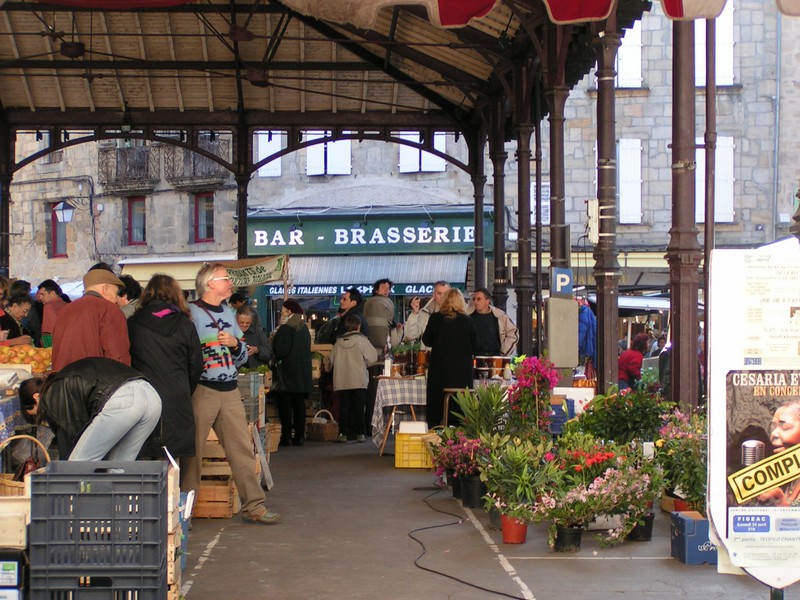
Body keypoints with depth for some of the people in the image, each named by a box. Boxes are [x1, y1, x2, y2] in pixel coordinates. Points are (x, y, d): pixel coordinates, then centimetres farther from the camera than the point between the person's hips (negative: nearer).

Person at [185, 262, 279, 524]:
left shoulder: (228, 313, 17)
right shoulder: (191, 312, -4)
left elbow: (242, 357, 19)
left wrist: (235, 344, 0)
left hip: (230, 390, 6)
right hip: (201, 389, -6)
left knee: (243, 449, 5)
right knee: (193, 452, -1)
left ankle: (253, 506, 10)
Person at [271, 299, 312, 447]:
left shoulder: (285, 329, -15)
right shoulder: (304, 328, 10)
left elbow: (280, 351, -18)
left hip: (287, 373, -7)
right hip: (303, 372, 7)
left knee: (285, 405, -3)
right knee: (299, 405, 8)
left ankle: (286, 436, -5)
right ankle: (299, 436, 9)